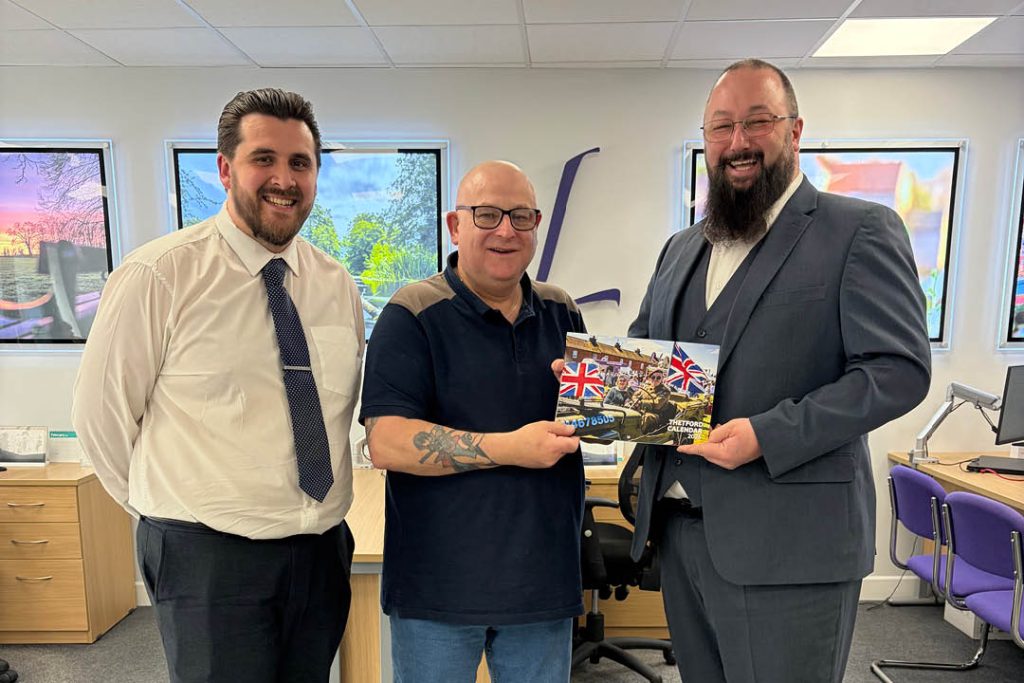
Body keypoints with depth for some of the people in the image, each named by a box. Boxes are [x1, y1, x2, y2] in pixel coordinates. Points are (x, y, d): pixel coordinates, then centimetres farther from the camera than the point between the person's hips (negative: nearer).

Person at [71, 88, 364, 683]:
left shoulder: (338, 286, 3)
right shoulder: (159, 276, -11)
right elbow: (101, 413, -4)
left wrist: (313, 512, 12)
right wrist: (168, 505, 5)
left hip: (324, 551, 5)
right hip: (210, 559, -5)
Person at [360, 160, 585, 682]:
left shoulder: (562, 313, 6)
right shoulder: (413, 315, -10)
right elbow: (386, 443, -19)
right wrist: (509, 448, -24)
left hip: (544, 576, 5)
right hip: (439, 582, -4)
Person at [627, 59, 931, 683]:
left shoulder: (860, 231, -5)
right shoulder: (682, 248, 14)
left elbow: (901, 369, -12)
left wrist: (768, 435, -22)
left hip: (788, 544, -6)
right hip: (680, 530, 6)